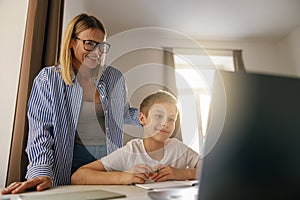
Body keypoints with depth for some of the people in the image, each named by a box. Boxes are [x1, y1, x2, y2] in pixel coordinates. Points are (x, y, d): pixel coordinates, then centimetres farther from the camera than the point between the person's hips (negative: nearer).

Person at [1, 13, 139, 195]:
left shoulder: (115, 77, 4)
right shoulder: (49, 79, -4)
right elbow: (41, 131, -9)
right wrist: (42, 173, -21)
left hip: (112, 163, 3)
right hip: (70, 165, -2)